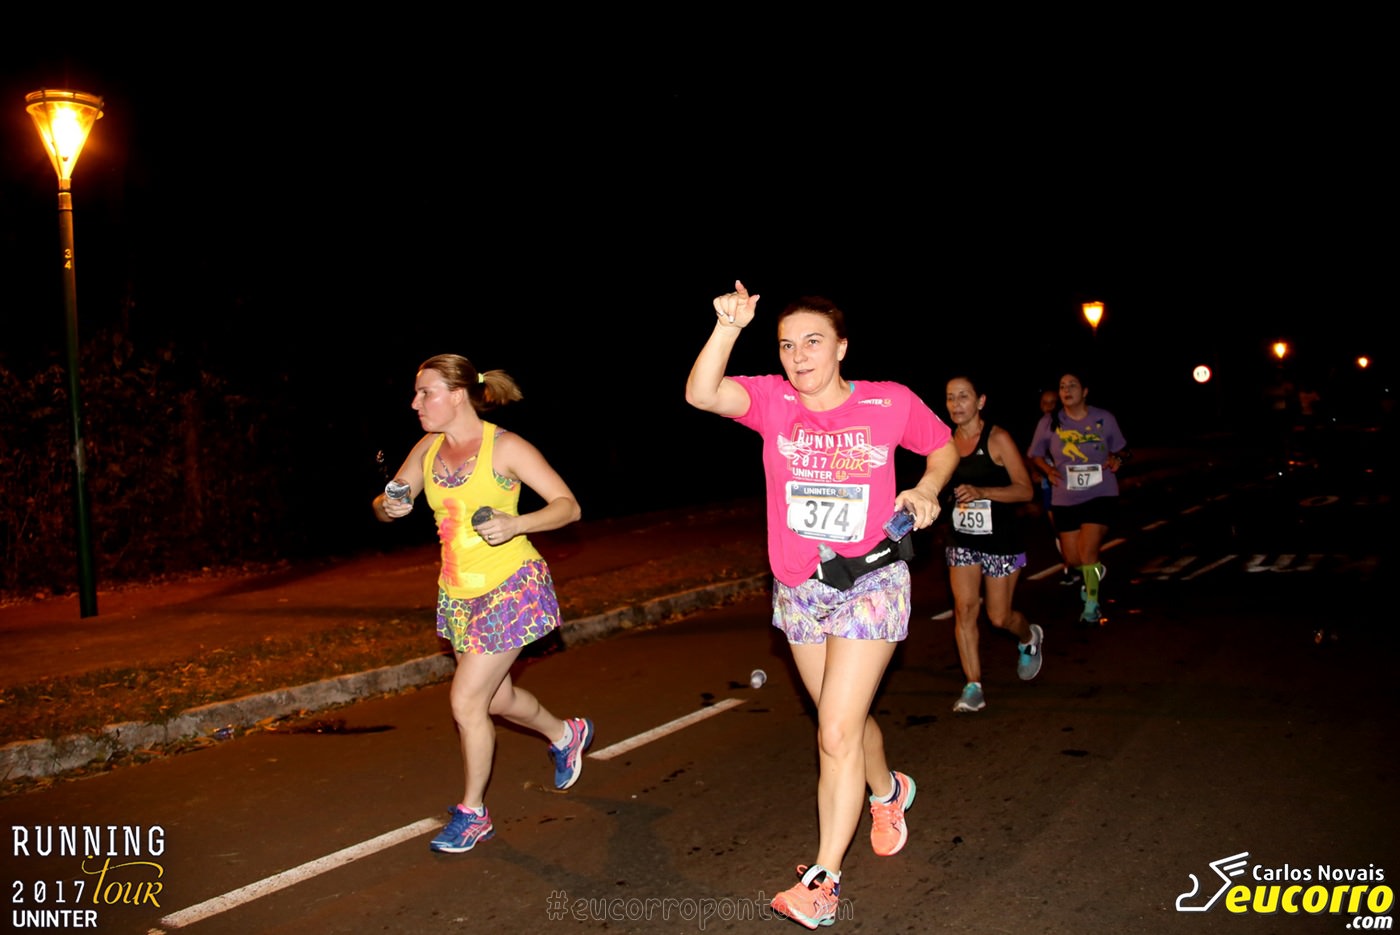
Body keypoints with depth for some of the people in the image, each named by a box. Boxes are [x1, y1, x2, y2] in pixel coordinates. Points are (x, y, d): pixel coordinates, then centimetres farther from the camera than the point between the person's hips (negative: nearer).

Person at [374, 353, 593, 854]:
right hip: (459, 593, 7)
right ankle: (567, 734, 49)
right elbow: (388, 504, 11)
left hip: (511, 588, -7)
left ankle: (473, 813, 15)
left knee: (466, 701, -7)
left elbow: (569, 506, -14)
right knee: (497, 698, 19)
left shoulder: (505, 447, -15)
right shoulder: (428, 448, 3)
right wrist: (388, 507, -14)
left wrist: (516, 524, -31)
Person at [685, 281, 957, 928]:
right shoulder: (772, 400, -6)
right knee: (846, 722, 21)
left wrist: (927, 488, -9)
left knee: (836, 733, -9)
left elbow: (943, 446, 10)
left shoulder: (891, 402, -8)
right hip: (799, 591, 4)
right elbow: (701, 394, -24)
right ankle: (887, 792, 53)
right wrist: (727, 327, -36)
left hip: (870, 587, -3)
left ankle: (822, 882, 4)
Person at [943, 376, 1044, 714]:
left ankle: (1030, 638, 40)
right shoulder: (948, 441, 3)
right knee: (964, 608, -8)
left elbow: (1025, 490, -13)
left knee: (999, 616, 4)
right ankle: (973, 687, 0)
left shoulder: (997, 439, -12)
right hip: (963, 539, 4)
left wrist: (980, 492, -26)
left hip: (1001, 540, -4)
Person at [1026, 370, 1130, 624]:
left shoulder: (1105, 419, -3)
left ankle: (1091, 606, 4)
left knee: (1088, 551, -15)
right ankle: (1094, 572, 45)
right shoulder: (1049, 422, -3)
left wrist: (1117, 459, -11)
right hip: (1066, 498, 2)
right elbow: (1036, 454, 9)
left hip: (1100, 494, -2)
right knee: (1072, 559, 8)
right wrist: (1048, 469, -10)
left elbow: (1121, 449, 11)